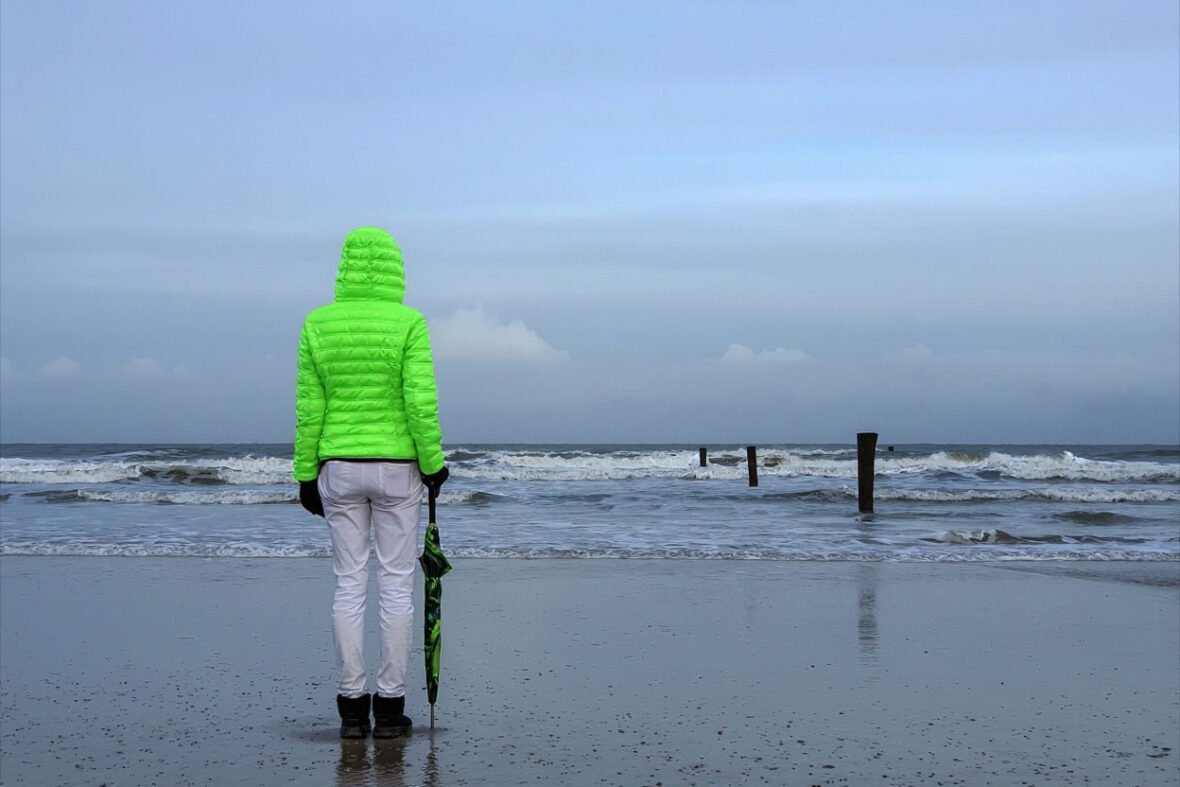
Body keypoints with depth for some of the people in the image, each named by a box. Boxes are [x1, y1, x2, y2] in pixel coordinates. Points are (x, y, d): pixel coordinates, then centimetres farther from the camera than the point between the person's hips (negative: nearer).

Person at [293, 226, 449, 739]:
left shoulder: (318, 324, -2)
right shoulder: (408, 323, -9)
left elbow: (309, 407, 0)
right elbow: (421, 402, -14)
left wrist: (306, 475, 7)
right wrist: (432, 463, -2)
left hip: (339, 467, 2)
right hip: (396, 468, -2)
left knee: (349, 585, 7)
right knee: (397, 585, 5)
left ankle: (352, 709, 7)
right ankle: (390, 708, 5)